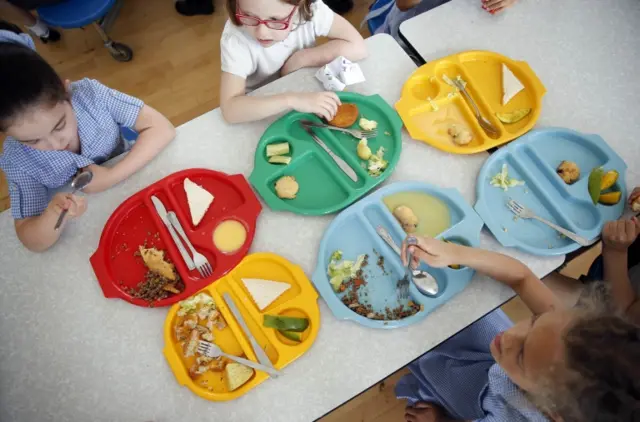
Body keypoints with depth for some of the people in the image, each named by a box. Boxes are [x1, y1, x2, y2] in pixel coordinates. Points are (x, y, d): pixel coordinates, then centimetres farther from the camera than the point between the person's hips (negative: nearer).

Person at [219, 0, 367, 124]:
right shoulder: (235, 38, -27)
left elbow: (357, 47, -20)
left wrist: (299, 60, -23)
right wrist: (292, 100, -45)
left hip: (308, 92, 3)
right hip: (264, 110, -2)